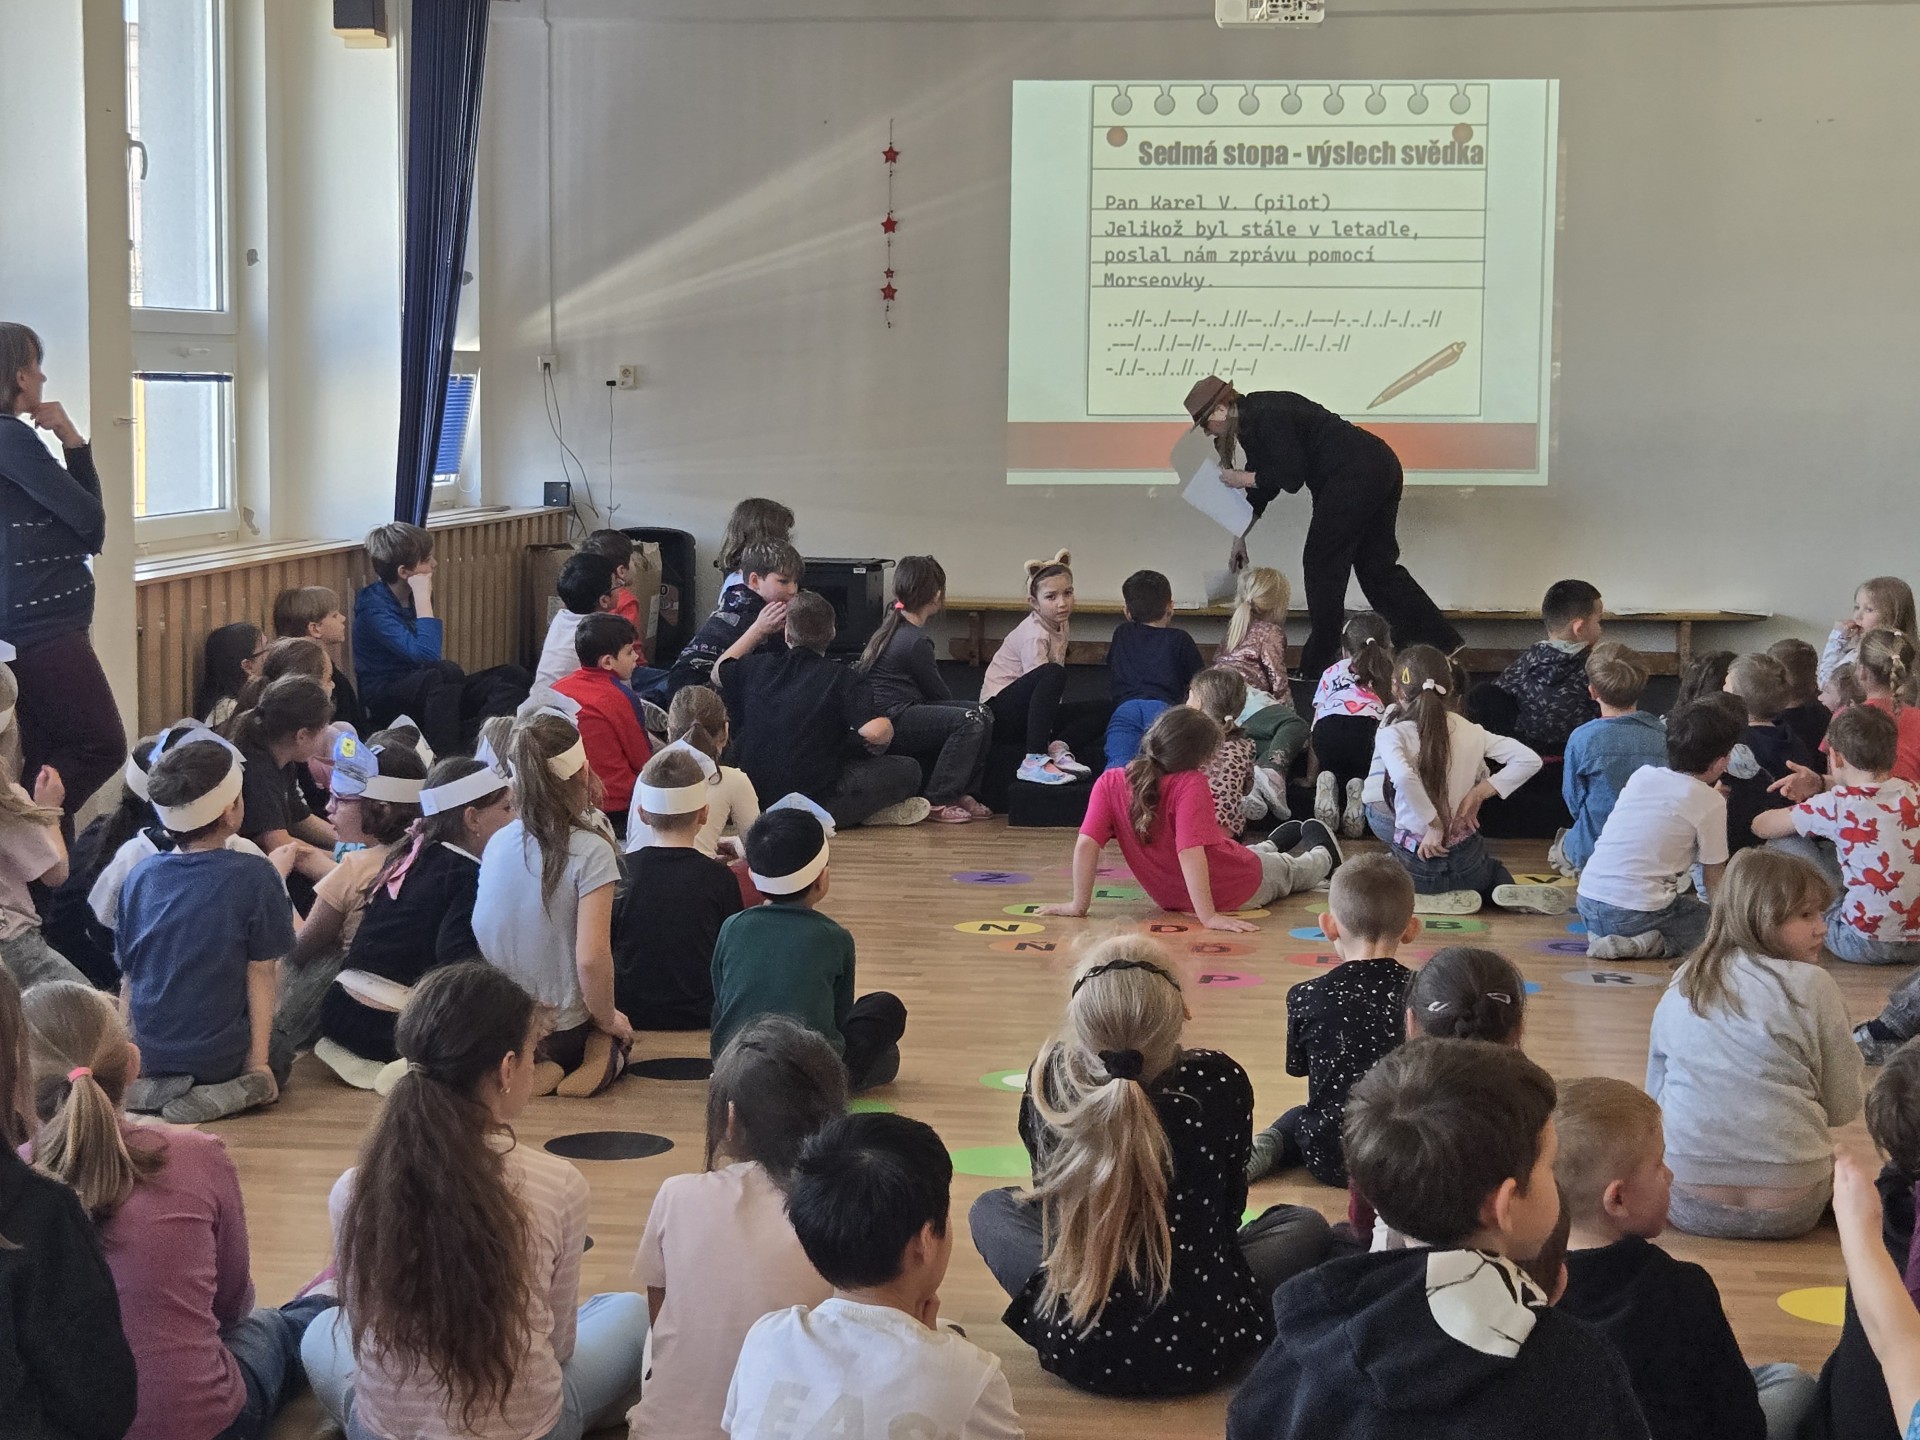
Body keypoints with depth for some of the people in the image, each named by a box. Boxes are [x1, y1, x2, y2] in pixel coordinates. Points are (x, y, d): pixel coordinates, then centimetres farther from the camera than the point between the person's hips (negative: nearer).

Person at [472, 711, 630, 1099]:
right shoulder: (590, 851, -17)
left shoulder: (497, 843, 0)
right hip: (560, 1032, -5)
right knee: (616, 1035, 30)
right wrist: (607, 1019, -4)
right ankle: (600, 1060, -6)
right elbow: (591, 957, -23)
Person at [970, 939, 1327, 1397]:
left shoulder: (1050, 1081, -11)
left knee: (990, 1208, 28)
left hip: (1073, 1344, 2)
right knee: (1304, 1224, 24)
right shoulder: (1219, 1081, -15)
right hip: (1199, 1353, -1)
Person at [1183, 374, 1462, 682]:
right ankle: (1442, 642, 12)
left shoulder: (1264, 418, -14)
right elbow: (1266, 480, 25)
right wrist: (1240, 537, 28)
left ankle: (1319, 667, 6)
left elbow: (1291, 476, -17)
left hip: (1355, 476, -10)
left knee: (1321, 564, -1)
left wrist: (1243, 479, -4)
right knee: (1376, 565, 13)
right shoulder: (1253, 417, 17)